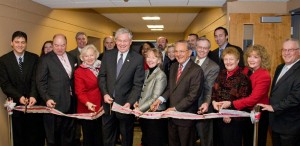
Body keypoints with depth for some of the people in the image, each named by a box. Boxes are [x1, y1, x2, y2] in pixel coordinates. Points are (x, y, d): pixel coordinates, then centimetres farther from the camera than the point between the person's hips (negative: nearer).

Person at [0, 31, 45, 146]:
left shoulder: (34, 58, 1)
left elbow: (36, 79, -5)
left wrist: (33, 96, -21)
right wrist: (19, 97, -18)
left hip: (34, 102, 0)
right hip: (16, 102, 0)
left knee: (37, 133, 4)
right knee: (19, 136, 11)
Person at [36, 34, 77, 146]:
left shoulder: (71, 58, 9)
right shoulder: (46, 59, -7)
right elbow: (41, 82, -9)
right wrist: (47, 98, -18)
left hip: (71, 102, 5)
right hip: (55, 103, -5)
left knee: (69, 133, 19)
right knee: (54, 134, 10)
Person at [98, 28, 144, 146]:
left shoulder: (138, 58, -9)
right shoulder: (107, 55, 1)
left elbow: (138, 84, -11)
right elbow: (102, 76, 5)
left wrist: (130, 103, -21)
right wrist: (105, 93, -8)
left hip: (126, 104, -3)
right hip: (108, 102, 3)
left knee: (127, 136, 18)